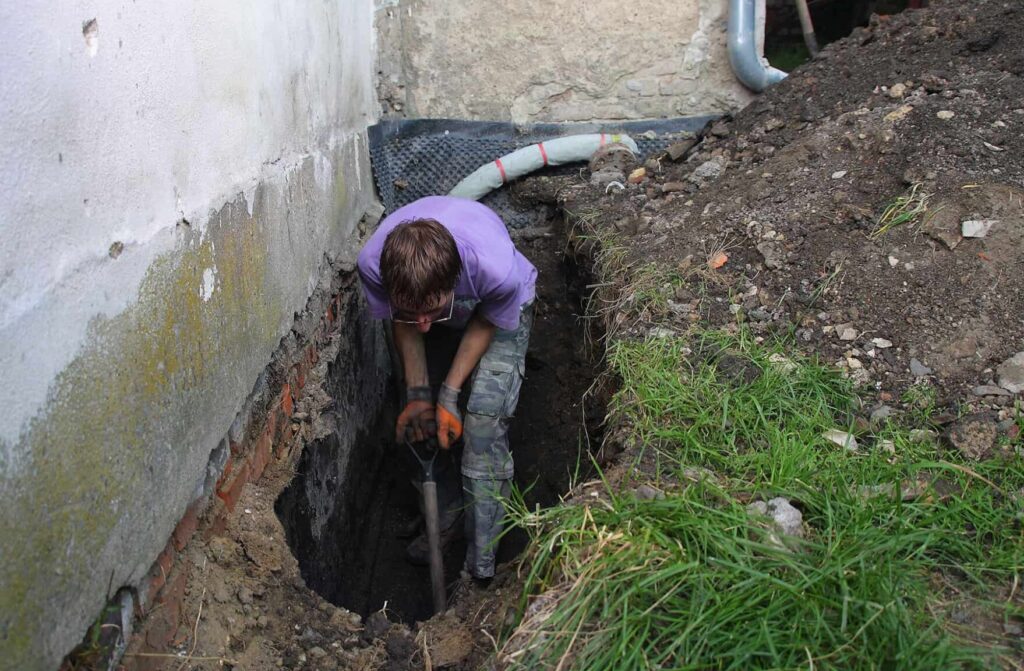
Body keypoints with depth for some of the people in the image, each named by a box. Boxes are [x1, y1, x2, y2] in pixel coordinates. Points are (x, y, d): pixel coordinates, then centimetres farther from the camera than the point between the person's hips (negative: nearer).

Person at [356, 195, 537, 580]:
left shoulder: (497, 268, -45)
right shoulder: (373, 262, -37)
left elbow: (486, 323, -21)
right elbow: (403, 324, -15)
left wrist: (449, 394, -19)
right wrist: (419, 393, -16)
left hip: (499, 311, -3)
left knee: (484, 420, -15)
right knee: (423, 419, 2)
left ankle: (481, 564, -5)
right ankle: (444, 520, 26)